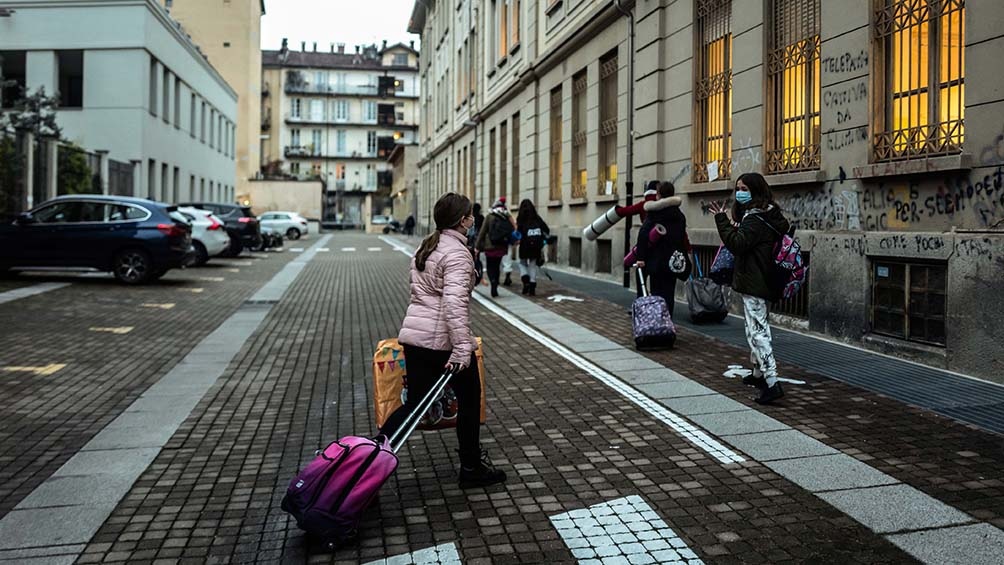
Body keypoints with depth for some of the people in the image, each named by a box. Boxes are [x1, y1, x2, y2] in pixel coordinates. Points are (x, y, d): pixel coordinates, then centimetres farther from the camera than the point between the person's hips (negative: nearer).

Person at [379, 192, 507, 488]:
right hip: (443, 339, -8)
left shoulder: (425, 247, 15)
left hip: (413, 333, 8)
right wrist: (462, 348, -28)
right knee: (469, 400, 10)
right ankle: (472, 468, 23)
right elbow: (455, 302, -25)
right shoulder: (457, 253, -13)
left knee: (414, 403, 13)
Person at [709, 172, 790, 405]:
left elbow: (737, 244, -25)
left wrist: (722, 219, -21)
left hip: (753, 283, -11)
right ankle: (759, 374, 34)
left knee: (757, 330, -12)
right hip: (761, 281, 11)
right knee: (758, 328, 21)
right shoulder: (769, 215, 15)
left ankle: (772, 383, -16)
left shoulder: (755, 219, -17)